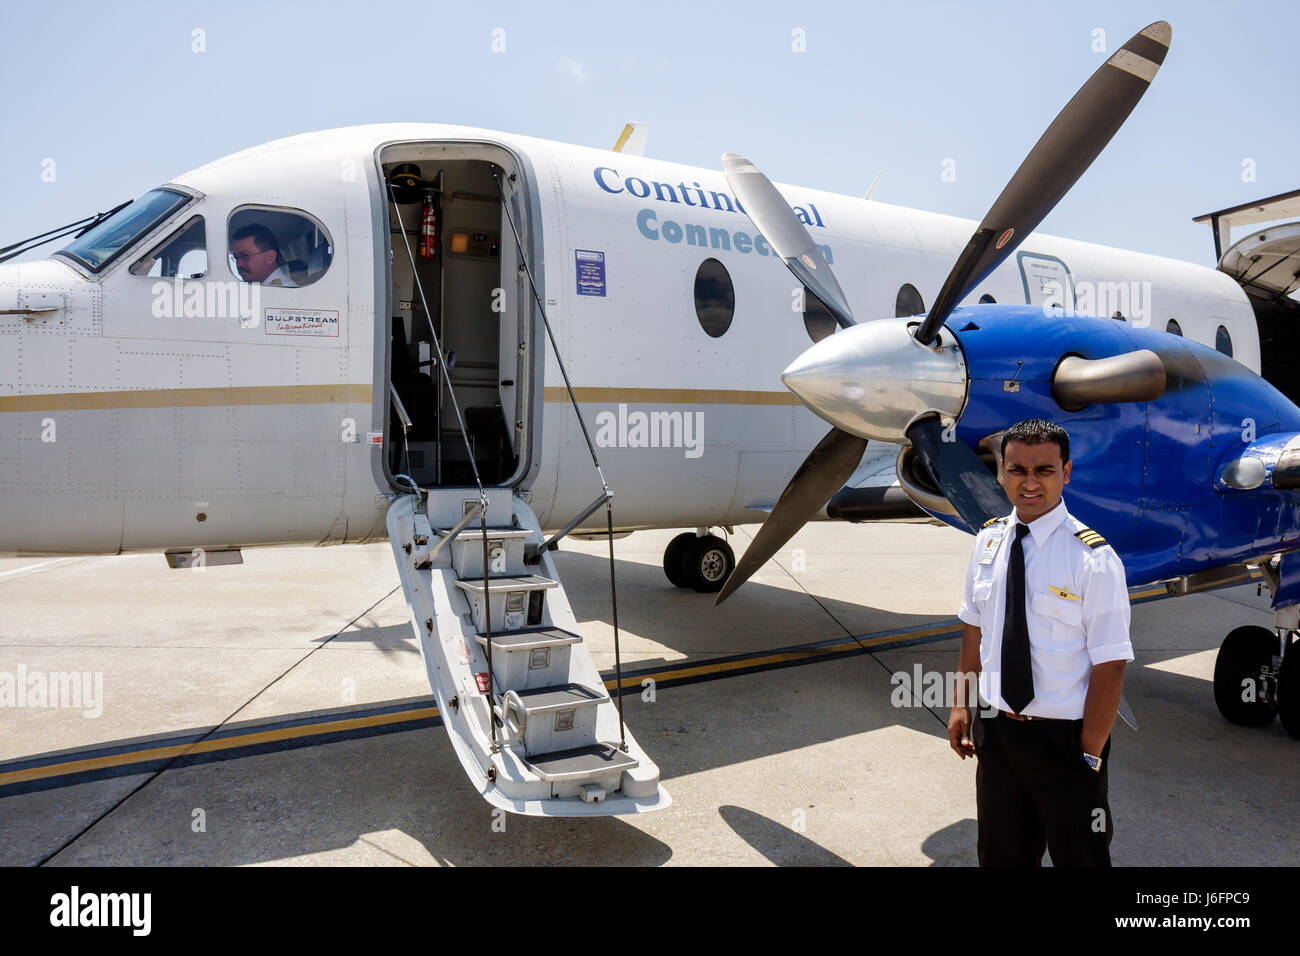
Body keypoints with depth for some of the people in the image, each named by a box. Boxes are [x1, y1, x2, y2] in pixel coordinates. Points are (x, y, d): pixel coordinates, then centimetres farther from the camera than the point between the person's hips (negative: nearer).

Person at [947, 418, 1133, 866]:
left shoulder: (1093, 559, -17)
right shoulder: (988, 542, -2)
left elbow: (1110, 667, -16)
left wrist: (1089, 756, -15)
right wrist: (961, 704, 7)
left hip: (1064, 740, -4)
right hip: (994, 731, 5)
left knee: (1078, 856, 16)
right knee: (1000, 853, 21)